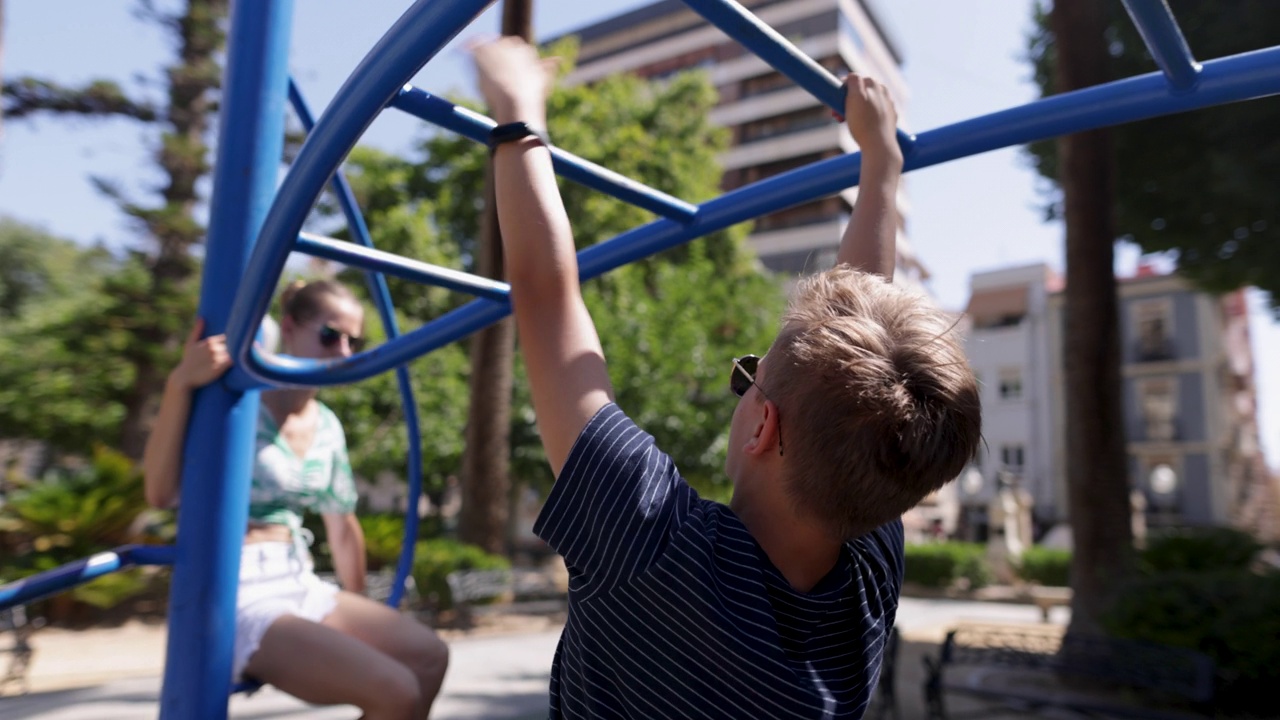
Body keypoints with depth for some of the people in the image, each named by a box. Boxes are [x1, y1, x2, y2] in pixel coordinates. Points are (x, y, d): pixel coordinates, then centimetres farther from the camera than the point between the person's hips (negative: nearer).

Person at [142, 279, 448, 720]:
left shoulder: (327, 426, 9)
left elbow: (341, 525, 19)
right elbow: (160, 494, -24)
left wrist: (360, 617, 26)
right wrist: (181, 383, -34)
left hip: (300, 585, 8)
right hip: (236, 597, -7)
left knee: (428, 656, 2)